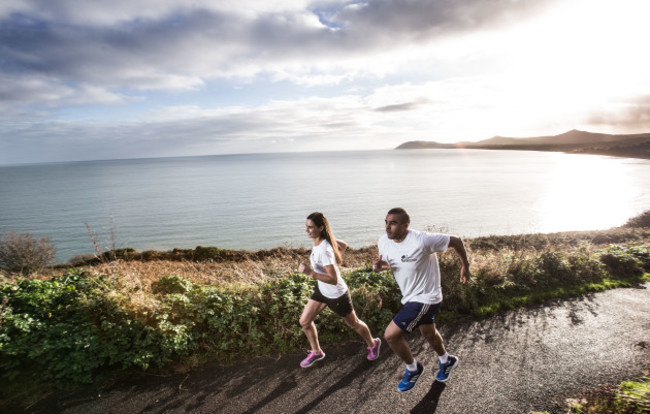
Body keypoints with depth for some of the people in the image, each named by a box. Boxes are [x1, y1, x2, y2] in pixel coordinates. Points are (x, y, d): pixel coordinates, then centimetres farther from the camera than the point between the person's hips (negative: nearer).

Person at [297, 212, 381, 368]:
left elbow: (334, 280, -34)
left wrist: (310, 272, -39)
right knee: (304, 321, 8)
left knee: (353, 323, 17)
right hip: (322, 290, 8)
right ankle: (316, 352, 31)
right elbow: (343, 245, 8)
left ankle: (373, 344, 45)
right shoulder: (319, 241, -8)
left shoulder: (324, 250, -33)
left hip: (336, 294, -8)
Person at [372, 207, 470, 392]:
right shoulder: (384, 242, -10)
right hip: (411, 297, 8)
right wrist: (379, 266, -16)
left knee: (391, 335, -10)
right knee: (428, 333, 29)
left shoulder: (421, 240, -30)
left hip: (425, 298, -7)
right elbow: (388, 262, 9)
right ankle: (447, 361, 60)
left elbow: (455, 241, -16)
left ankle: (413, 368, 19)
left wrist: (465, 266, -2)